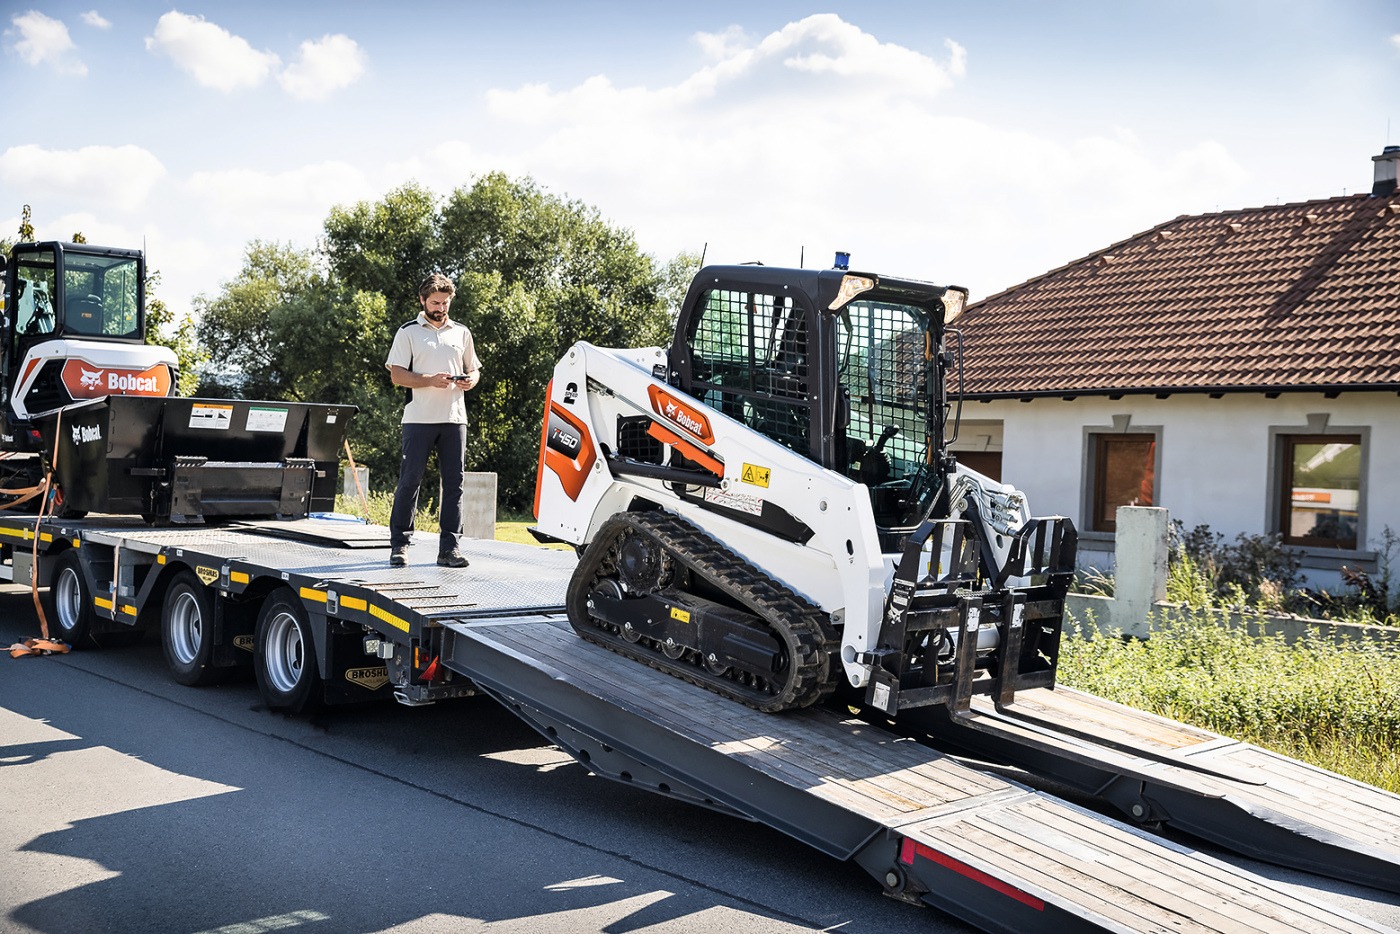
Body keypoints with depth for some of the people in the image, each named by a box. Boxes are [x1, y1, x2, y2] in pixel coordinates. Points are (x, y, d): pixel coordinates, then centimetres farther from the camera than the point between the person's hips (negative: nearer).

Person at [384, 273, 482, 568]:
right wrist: (431, 381, -17)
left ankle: (450, 547, 6)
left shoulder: (461, 332, 16)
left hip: (454, 418, 3)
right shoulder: (408, 332, 5)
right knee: (410, 480, -3)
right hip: (419, 419, -3)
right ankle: (399, 544, 4)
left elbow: (474, 370, 22)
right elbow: (397, 375, -2)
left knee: (454, 482, 2)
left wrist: (469, 380, -2)